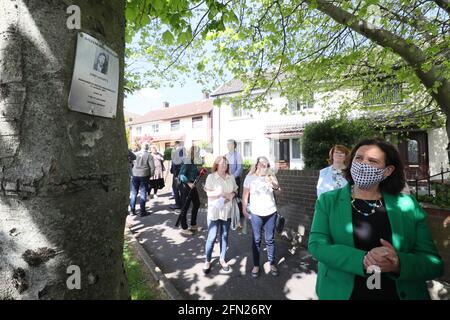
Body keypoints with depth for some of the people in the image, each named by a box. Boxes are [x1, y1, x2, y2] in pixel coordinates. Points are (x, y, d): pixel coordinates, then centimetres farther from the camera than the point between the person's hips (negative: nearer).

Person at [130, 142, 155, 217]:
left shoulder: (136, 154, 1)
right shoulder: (149, 155, -7)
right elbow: (152, 167, -9)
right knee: (143, 193, 4)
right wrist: (151, 175, 4)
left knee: (133, 193, 13)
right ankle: (142, 211, 8)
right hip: (144, 175, -2)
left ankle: (132, 210, 19)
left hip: (135, 175, 3)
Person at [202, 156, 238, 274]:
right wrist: (223, 194, -20)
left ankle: (222, 259, 32)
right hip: (214, 211, -4)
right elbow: (209, 193, -13)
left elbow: (235, 190, 10)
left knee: (225, 236, 14)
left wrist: (232, 195, -11)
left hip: (227, 211, 4)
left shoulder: (231, 177, 6)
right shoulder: (211, 177, -7)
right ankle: (207, 261, 21)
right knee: (211, 237, 3)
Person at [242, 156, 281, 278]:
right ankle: (256, 265, 24)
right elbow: (245, 194, 1)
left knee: (270, 240, 12)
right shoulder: (250, 178, -2)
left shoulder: (271, 176, 2)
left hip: (271, 212, 1)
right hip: (256, 213, -1)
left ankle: (272, 263, 28)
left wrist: (271, 180, -25)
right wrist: (244, 209, -1)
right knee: (256, 240, 10)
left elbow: (277, 187, -9)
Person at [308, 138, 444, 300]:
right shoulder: (328, 200, -8)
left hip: (401, 294, 2)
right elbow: (316, 244, -16)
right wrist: (363, 260, -29)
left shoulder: (407, 204, -4)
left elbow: (434, 262, -5)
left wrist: (398, 264, -25)